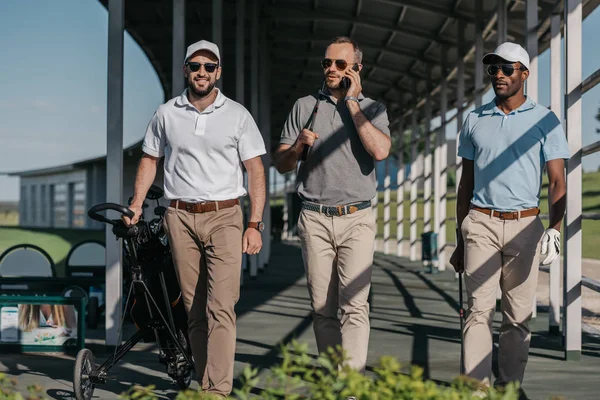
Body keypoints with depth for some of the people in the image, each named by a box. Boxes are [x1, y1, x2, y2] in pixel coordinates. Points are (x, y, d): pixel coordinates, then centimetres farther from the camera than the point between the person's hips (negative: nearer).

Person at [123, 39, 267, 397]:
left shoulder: (237, 115, 2)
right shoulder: (166, 114, 7)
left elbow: (256, 171, 2)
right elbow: (150, 160, 18)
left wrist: (255, 225, -5)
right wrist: (136, 204, 6)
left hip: (224, 217, -2)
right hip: (181, 217, 2)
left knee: (221, 307, -12)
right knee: (193, 308, 8)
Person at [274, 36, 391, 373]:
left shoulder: (372, 109, 8)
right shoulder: (305, 106, 13)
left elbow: (380, 150, -13)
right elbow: (281, 164, 12)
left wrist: (352, 101, -7)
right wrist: (298, 145, -10)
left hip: (357, 219, -2)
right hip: (315, 219, 2)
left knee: (354, 304, -13)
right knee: (322, 308, 4)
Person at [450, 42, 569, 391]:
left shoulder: (545, 120, 4)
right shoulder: (475, 120, 13)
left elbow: (557, 181, -1)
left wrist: (554, 228, -18)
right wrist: (460, 240, 15)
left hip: (524, 225, -1)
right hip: (481, 223, 1)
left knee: (519, 315, 1)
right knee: (479, 308, -8)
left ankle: (510, 386, 8)